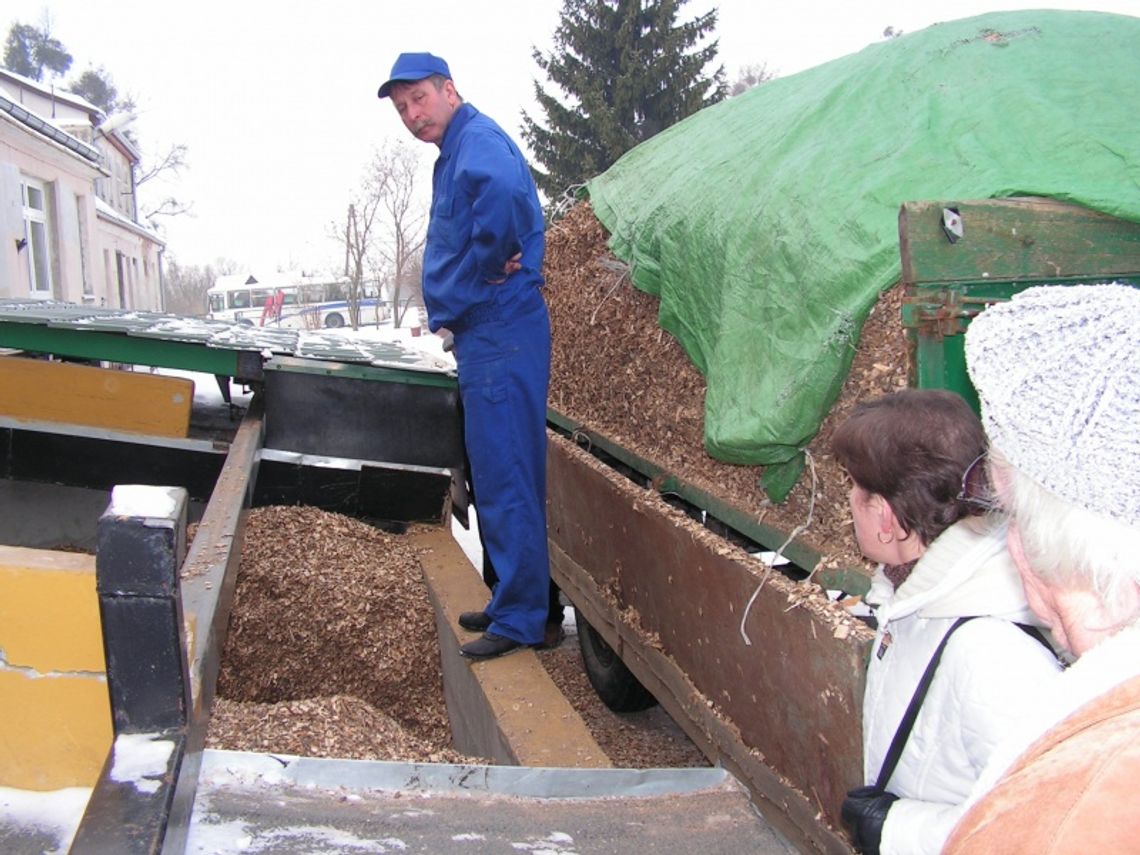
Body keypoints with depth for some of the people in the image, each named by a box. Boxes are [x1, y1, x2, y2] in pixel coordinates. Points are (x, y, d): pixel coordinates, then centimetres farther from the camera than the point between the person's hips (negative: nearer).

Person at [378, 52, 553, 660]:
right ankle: (511, 601, 28)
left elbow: (506, 189, -35)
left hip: (501, 331, -11)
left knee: (505, 477, -7)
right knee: (495, 474, 16)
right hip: (481, 332, 11)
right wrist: (444, 310, 10)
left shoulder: (478, 141, -11)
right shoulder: (453, 156, 21)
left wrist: (491, 264, -20)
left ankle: (520, 620, 2)